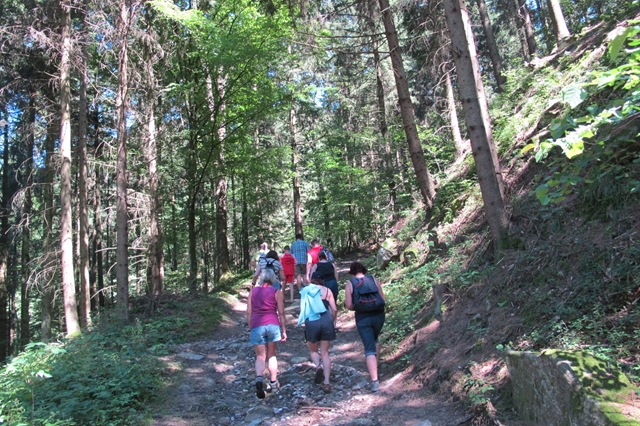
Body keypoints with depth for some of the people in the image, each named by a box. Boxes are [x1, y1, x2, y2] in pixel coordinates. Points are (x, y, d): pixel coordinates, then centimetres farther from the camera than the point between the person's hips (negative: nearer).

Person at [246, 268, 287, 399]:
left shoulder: (253, 291, 13)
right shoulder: (277, 292, 8)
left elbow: (249, 312, 10)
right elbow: (281, 313, 5)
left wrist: (250, 327, 19)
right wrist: (284, 330, 11)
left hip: (256, 326, 1)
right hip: (273, 324, 0)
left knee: (260, 356, 5)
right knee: (271, 355, 16)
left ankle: (259, 378, -20)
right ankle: (273, 383, 18)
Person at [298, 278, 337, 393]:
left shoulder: (304, 291, 15)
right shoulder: (326, 290, 13)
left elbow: (302, 310, 10)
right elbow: (334, 309, 6)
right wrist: (333, 321, 21)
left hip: (311, 323, 0)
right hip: (326, 321, 1)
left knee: (313, 350, 21)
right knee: (325, 352, 13)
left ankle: (318, 366, -8)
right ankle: (327, 382, 6)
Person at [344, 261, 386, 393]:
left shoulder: (350, 283, -1)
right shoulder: (373, 279, 4)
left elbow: (349, 305, -6)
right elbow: (383, 299, 4)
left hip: (362, 318, -3)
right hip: (378, 315, 3)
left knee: (369, 349, 2)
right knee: (374, 339, 31)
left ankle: (375, 381, -7)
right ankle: (375, 367, 37)